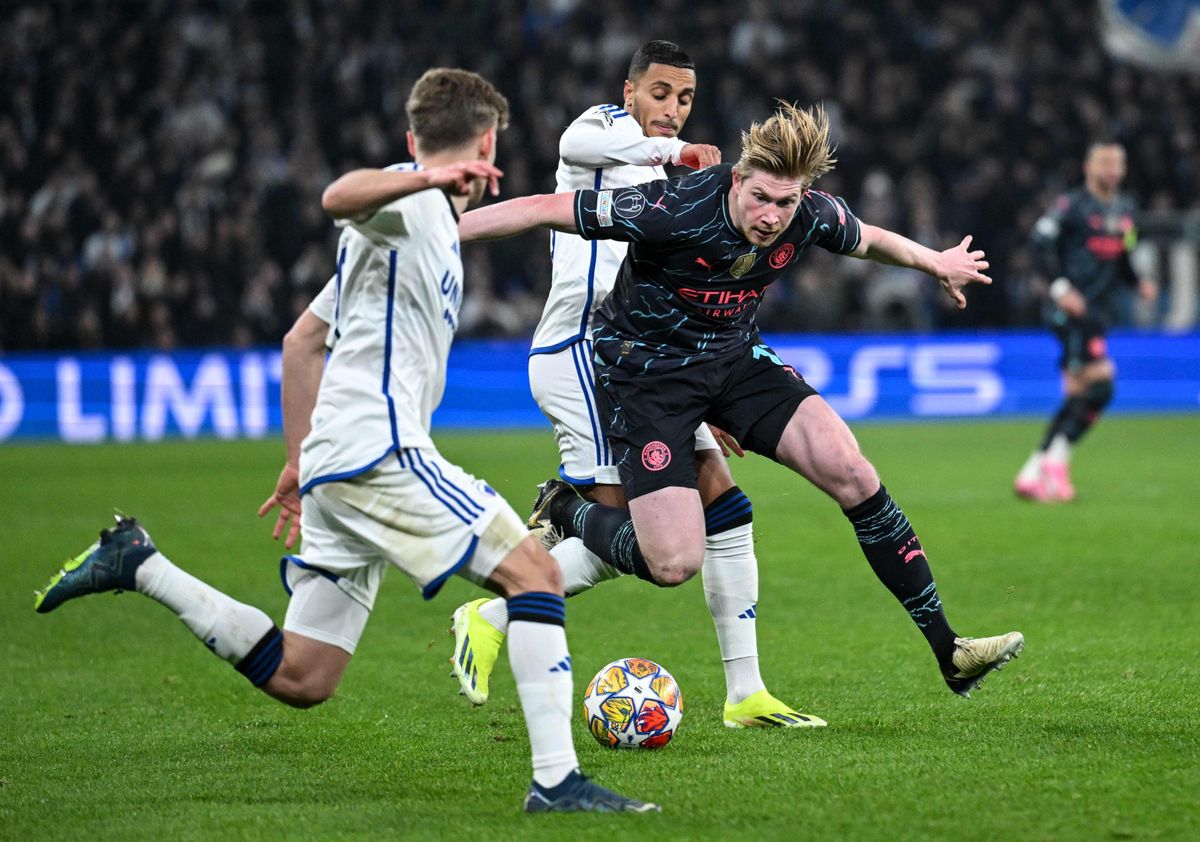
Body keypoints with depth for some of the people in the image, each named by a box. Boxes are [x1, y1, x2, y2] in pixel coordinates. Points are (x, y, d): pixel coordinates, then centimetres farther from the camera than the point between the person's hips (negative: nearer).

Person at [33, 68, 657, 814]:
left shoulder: (429, 222, 26)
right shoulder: (412, 203, -3)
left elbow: (302, 341, 31)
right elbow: (340, 197, -28)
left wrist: (299, 461, 30)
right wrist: (428, 180, -46)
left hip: (338, 462, 10)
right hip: (381, 448, -10)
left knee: (299, 679, 8)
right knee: (534, 570, -13)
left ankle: (139, 565, 13)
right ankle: (557, 780, -19)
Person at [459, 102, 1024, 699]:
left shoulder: (812, 216, -14)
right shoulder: (677, 211, -31)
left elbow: (867, 239, 12)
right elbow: (546, 209, -26)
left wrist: (936, 263, 28)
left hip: (733, 357, 5)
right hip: (643, 372, -5)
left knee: (850, 472, -11)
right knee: (675, 561, -18)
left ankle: (946, 650, -2)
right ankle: (564, 513, 15)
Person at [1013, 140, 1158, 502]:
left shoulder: (1127, 210, 17)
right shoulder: (1071, 205, -6)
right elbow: (1042, 242, -11)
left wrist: (1139, 282, 7)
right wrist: (1060, 286, -21)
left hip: (1101, 312, 8)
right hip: (1072, 309, -8)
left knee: (1077, 396, 6)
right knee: (1100, 384, -19)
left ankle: (1033, 473, 11)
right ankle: (1056, 462, -10)